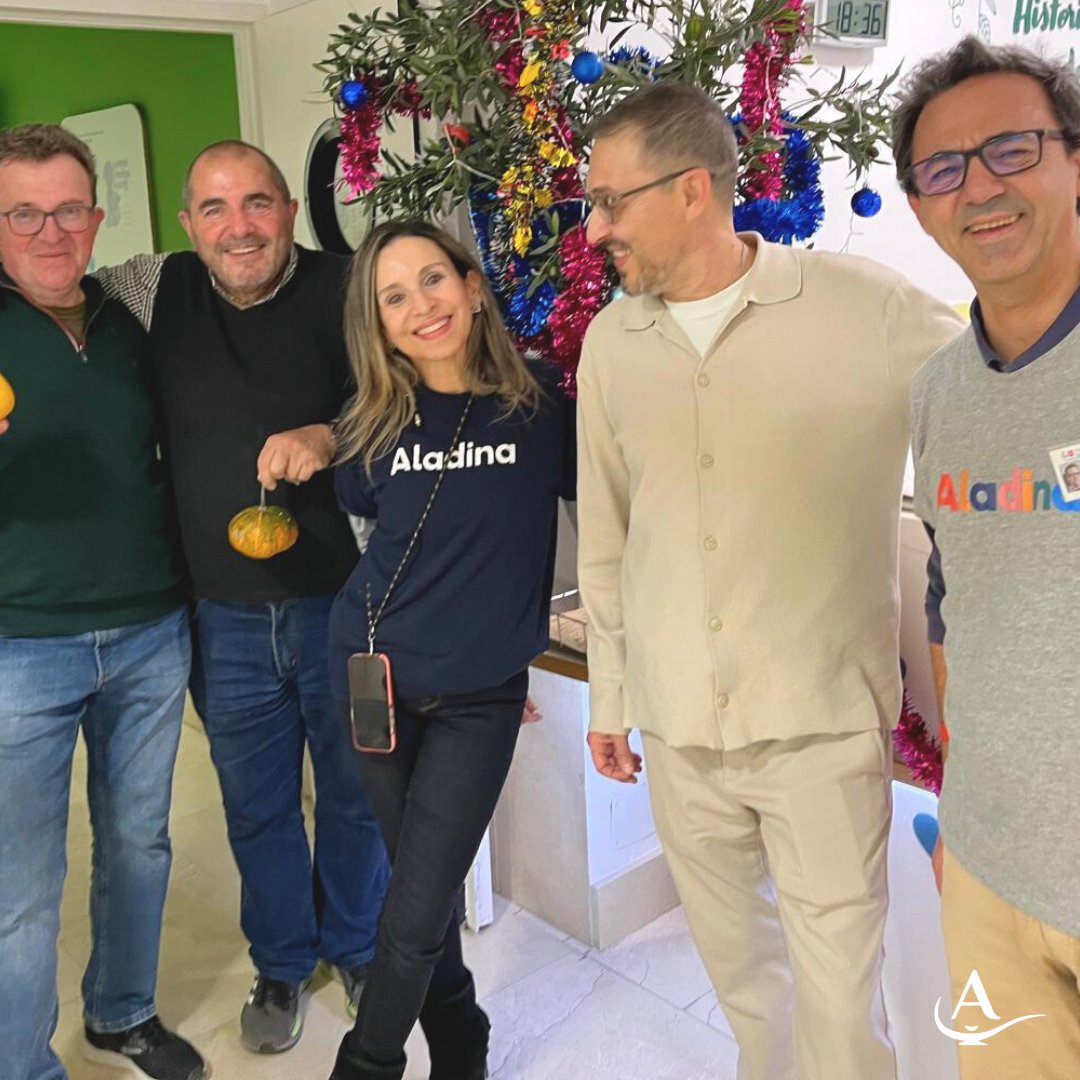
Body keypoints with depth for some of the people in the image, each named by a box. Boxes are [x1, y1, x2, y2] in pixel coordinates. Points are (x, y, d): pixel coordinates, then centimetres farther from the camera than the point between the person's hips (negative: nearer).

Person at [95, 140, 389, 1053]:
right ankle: (282, 963, 42)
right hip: (226, 616, 2)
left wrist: (327, 436, -30)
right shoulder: (154, 291, 0)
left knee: (357, 792, 17)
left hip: (342, 599, -2)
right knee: (257, 807, 18)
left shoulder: (342, 289, -10)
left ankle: (357, 945, 43)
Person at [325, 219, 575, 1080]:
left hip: (482, 696, -2)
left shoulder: (540, 407, -10)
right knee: (426, 889, 16)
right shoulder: (375, 425, -4)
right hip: (376, 676, 2)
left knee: (415, 914, -1)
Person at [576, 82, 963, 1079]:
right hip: (679, 728, 4)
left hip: (822, 723, -3)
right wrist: (609, 695, 14)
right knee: (737, 960, 19)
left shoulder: (868, 307, -9)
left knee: (837, 990, 6)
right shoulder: (610, 340, 4)